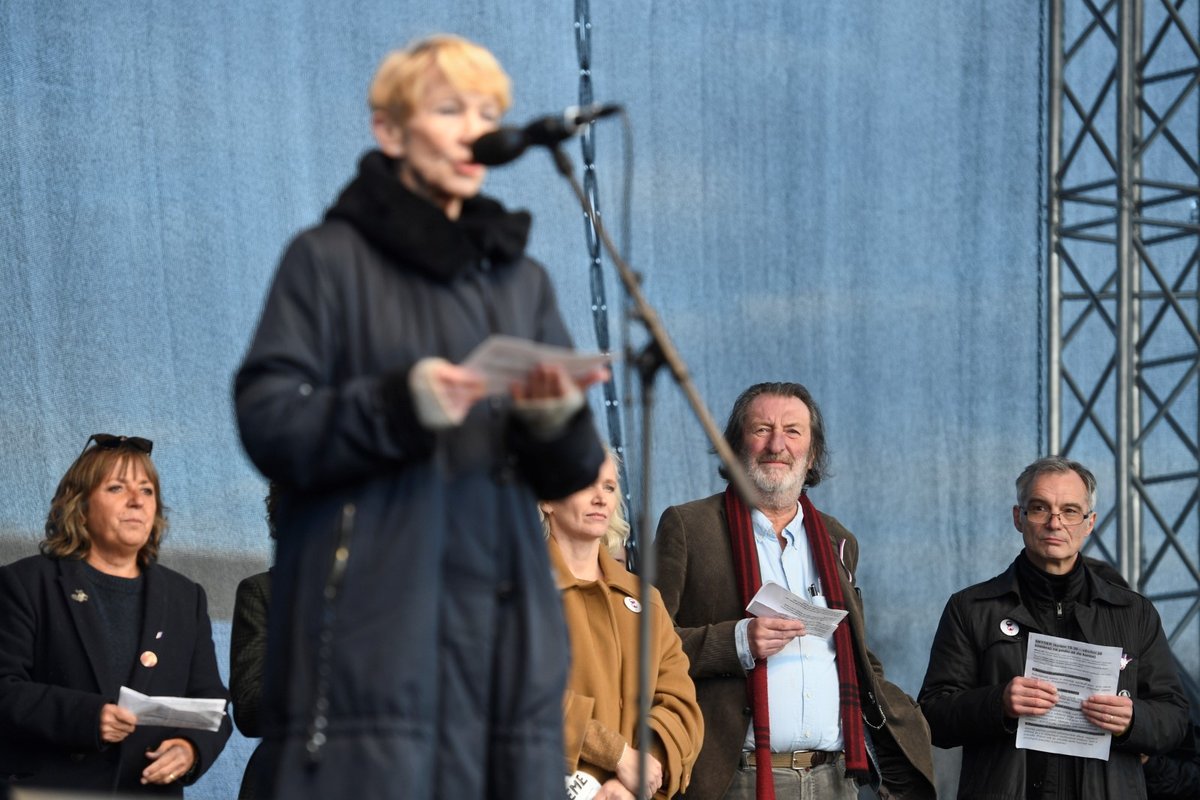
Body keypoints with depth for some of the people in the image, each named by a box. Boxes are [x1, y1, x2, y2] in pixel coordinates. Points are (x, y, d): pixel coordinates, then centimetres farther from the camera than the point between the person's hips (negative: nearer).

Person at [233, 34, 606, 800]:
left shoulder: (520, 278, 21)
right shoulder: (330, 260, 6)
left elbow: (569, 474, 15)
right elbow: (268, 422, -5)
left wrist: (558, 420, -8)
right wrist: (400, 402, -19)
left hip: (503, 614, 5)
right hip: (372, 619, -4)